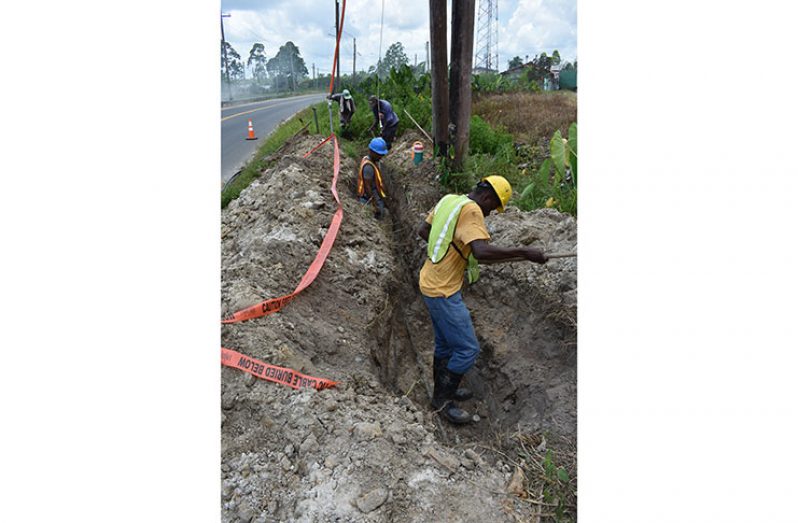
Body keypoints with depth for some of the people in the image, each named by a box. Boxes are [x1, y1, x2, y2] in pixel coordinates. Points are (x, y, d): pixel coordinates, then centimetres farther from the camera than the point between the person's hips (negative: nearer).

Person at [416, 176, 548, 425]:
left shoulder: (449, 200, 8)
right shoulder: (471, 210, -20)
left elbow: (422, 231, 17)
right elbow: (482, 250, -34)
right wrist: (524, 251, -28)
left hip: (431, 282, 10)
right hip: (443, 292, -10)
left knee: (445, 344, 23)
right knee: (468, 349, 0)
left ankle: (442, 389, 40)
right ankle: (442, 400, 14)